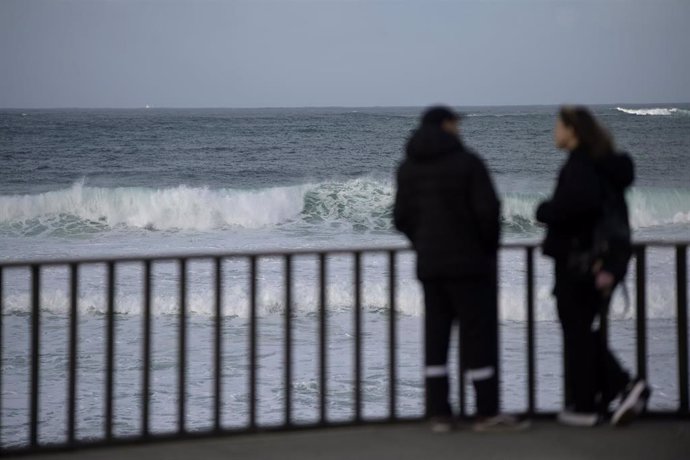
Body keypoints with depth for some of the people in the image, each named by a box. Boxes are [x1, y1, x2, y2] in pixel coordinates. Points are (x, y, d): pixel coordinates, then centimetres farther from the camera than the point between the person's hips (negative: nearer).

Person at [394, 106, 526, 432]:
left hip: (428, 265, 5)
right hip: (469, 261, -5)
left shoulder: (407, 168, 8)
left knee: (435, 333, 8)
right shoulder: (467, 162, -10)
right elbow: (488, 211, -14)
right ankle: (487, 413, 0)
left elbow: (402, 218, 9)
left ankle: (438, 413, 7)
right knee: (479, 332, -1)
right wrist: (489, 246, 1)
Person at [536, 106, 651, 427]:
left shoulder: (580, 166, -16)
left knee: (577, 333, 1)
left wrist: (545, 211, -16)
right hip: (606, 261, 9)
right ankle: (623, 386, 5)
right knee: (588, 332, 17)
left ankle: (583, 406, 7)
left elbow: (578, 202, -32)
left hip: (578, 261, -9)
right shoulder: (605, 165, 13)